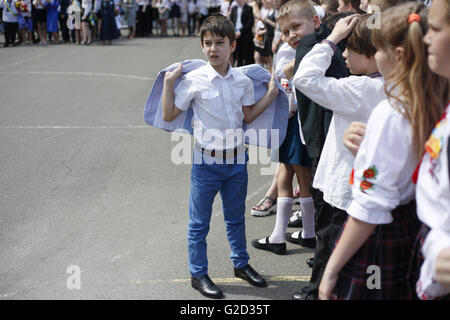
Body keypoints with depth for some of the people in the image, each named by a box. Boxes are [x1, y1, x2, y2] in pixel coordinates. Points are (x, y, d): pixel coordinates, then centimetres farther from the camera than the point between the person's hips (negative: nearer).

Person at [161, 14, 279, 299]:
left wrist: (270, 96, 0)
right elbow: (169, 115, -6)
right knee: (200, 222, 8)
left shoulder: (243, 81, -1)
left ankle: (241, 264, 39)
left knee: (236, 216, 21)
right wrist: (169, 83, -14)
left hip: (236, 159, 4)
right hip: (207, 161, -4)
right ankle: (198, 274, 24)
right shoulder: (194, 80, -12)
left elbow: (248, 116, 7)